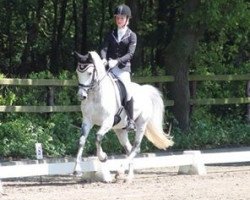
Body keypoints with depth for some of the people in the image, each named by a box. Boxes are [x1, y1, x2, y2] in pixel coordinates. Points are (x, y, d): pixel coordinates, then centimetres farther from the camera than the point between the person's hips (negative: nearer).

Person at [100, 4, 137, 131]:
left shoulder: (131, 36, 2)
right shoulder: (111, 34, 13)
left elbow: (130, 54, -10)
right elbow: (104, 48, 0)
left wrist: (117, 61, -26)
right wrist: (104, 59, -23)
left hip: (123, 68, -4)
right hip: (108, 67, 4)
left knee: (127, 90, -24)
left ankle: (131, 120, -16)